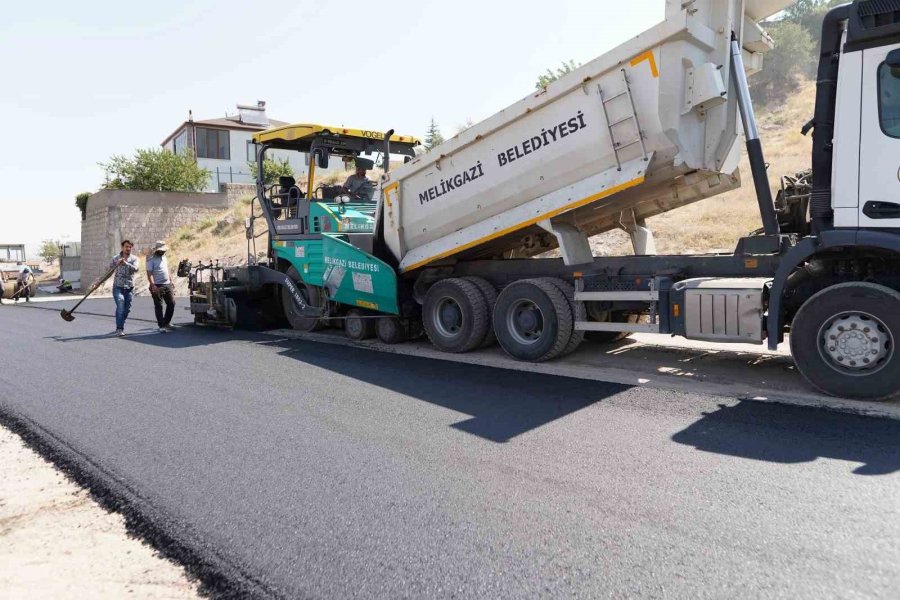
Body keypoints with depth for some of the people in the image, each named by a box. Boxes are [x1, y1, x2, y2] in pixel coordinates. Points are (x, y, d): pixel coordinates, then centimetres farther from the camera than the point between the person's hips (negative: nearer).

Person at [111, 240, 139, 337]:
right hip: (118, 287, -2)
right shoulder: (115, 258, 3)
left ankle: (120, 326, 28)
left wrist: (125, 263, -32)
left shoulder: (134, 259, 3)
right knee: (120, 306, -17)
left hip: (129, 288, 2)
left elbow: (135, 269, -17)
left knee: (127, 309, 9)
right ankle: (119, 329, -15)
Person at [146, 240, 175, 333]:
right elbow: (149, 274, -17)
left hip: (167, 285, 7)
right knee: (158, 306, -2)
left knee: (171, 303, 9)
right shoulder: (151, 260, -9)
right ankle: (161, 326, 1)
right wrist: (153, 285, -28)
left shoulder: (164, 257, 14)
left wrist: (170, 281, 22)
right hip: (157, 286, -7)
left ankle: (166, 322, 23)